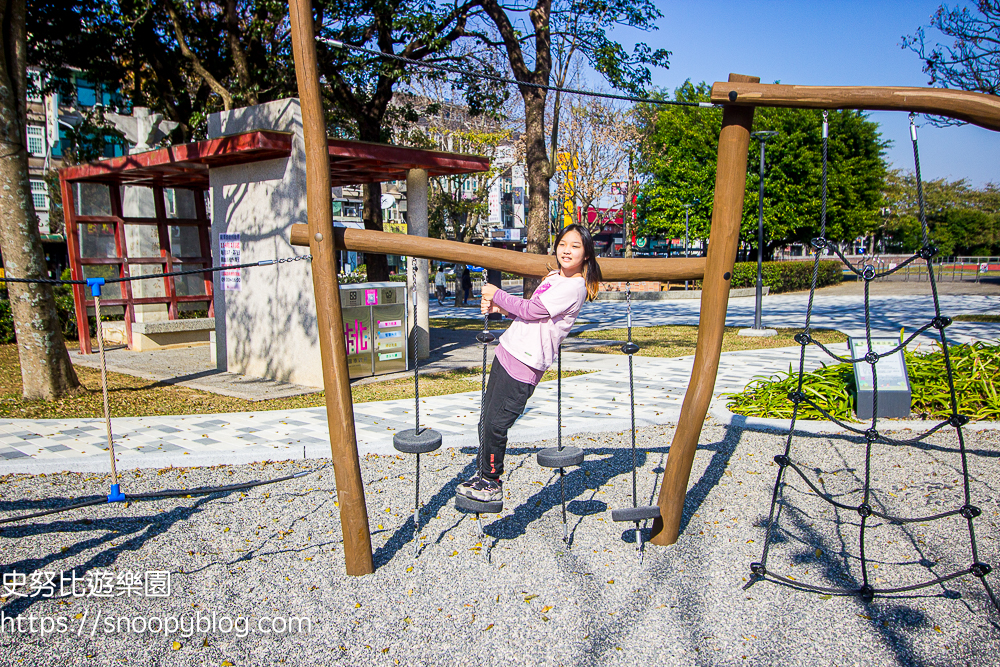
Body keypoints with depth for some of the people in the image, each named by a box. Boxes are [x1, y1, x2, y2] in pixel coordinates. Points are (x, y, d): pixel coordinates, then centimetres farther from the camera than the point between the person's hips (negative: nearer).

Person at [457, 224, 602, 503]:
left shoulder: (575, 287, -11)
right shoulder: (553, 277, 17)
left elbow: (530, 310, -14)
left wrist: (497, 294, -3)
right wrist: (499, 307, 7)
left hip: (525, 363, -8)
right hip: (508, 351, 8)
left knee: (495, 423, -6)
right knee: (487, 419, 11)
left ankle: (491, 484, 11)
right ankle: (483, 475, 25)